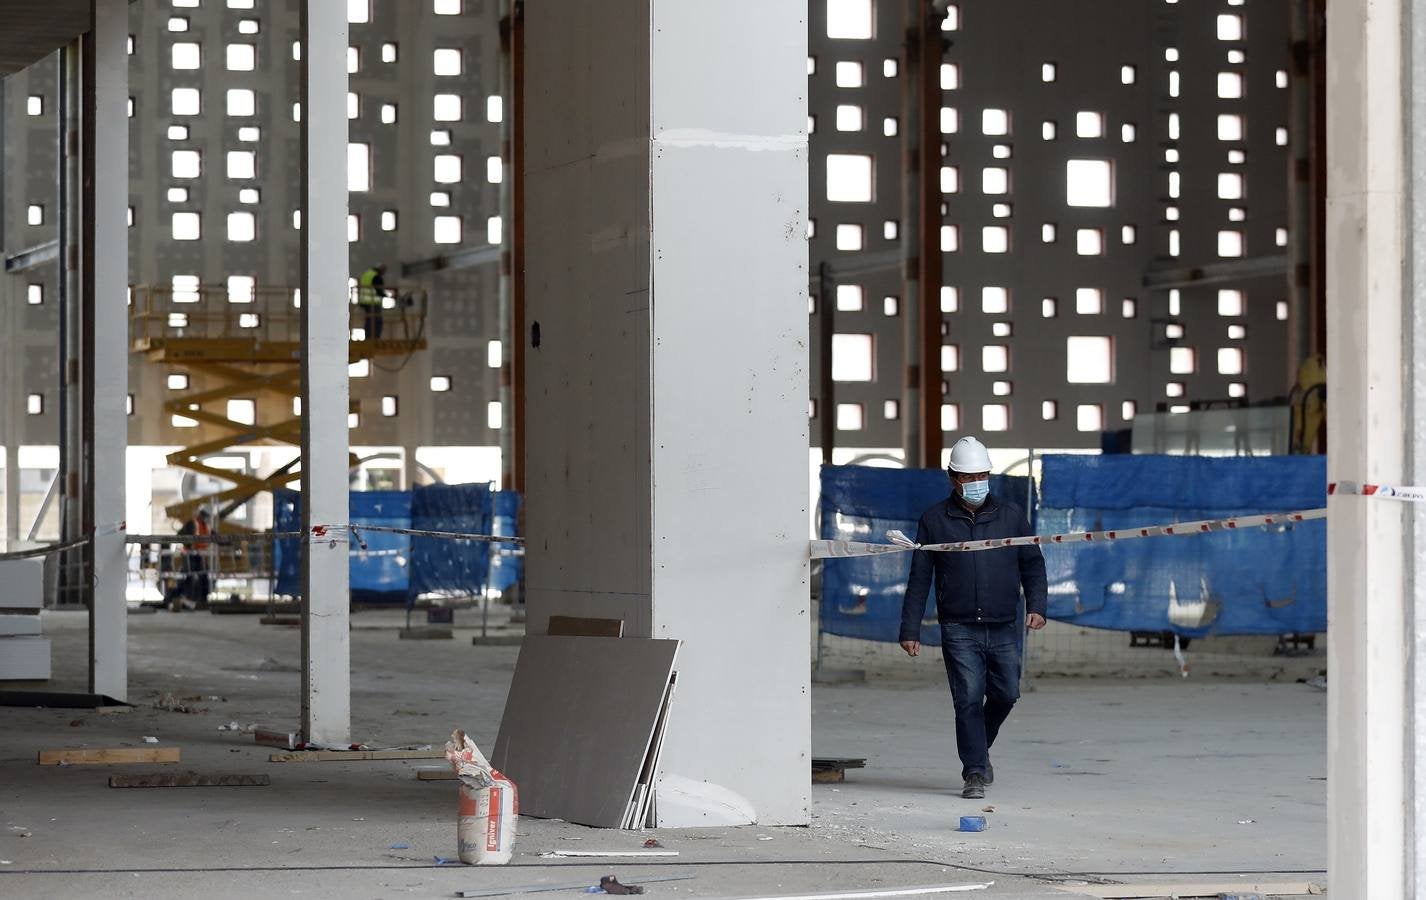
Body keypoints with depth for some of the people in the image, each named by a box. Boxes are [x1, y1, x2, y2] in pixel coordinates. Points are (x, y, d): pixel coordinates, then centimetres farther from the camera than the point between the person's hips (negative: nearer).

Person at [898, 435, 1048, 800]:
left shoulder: (1011, 515, 8)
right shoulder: (935, 520, 4)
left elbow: (1032, 564, 13)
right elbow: (919, 578, 6)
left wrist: (1036, 605, -4)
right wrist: (910, 630, 2)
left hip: (1004, 628, 2)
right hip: (959, 630, -2)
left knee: (1006, 694, 4)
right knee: (969, 699, -9)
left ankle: (979, 746, 32)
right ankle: (974, 773, -3)